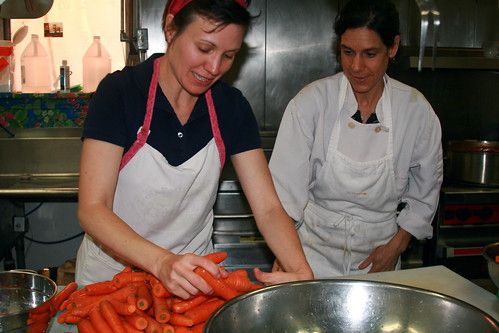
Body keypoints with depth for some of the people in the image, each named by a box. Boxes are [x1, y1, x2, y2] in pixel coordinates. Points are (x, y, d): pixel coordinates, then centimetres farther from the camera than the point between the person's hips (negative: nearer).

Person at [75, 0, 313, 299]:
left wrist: (301, 272, -24)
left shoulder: (231, 106, -3)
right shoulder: (120, 91, -14)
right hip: (112, 271, -1)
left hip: (194, 277, 2)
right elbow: (92, 209, -19)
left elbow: (268, 209, -6)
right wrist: (162, 262, -35)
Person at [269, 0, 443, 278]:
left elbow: (425, 192, 5)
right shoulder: (312, 101, -15)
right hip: (315, 251, -1)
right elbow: (285, 186, -16)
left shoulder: (416, 110, -8)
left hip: (378, 255, 2)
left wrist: (396, 245, -1)